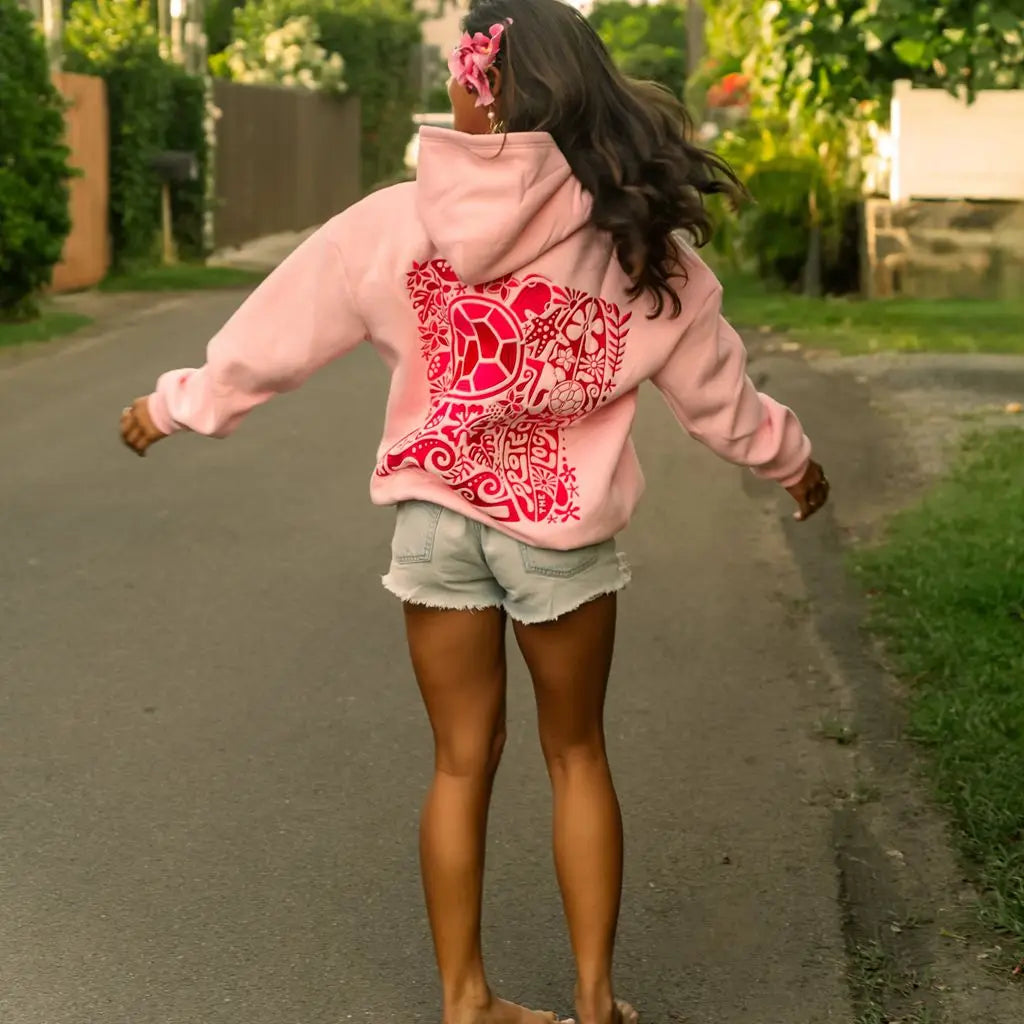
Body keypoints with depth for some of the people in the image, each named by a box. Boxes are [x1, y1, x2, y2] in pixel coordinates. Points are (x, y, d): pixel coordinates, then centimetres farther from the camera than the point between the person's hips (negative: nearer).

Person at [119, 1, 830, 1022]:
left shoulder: (393, 224, -9)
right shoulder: (635, 234, -9)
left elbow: (276, 331, 1)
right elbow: (711, 381, 3)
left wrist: (178, 401, 18)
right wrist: (787, 455, 22)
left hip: (437, 519, 1)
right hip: (563, 528, -1)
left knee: (462, 760, 13)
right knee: (576, 754, 16)